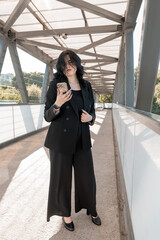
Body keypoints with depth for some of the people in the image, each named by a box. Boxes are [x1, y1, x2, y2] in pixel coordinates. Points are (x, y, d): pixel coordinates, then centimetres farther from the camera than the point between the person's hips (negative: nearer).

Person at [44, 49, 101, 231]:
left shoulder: (86, 86, 7)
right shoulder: (55, 84, -4)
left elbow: (92, 111, 15)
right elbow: (47, 116, -5)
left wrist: (90, 117, -9)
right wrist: (57, 104, -24)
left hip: (82, 139, 3)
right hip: (61, 139, -3)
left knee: (87, 177, 13)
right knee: (61, 177, 10)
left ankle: (91, 209, 43)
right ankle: (65, 213, 40)